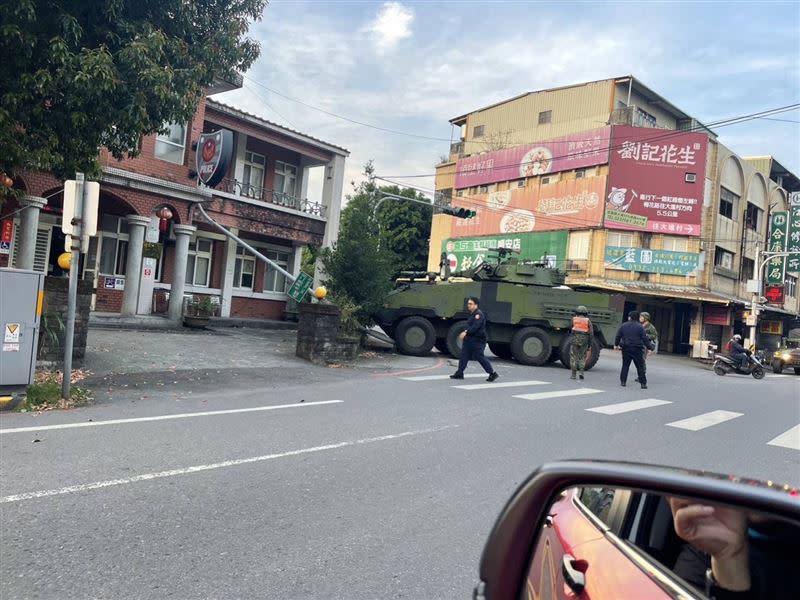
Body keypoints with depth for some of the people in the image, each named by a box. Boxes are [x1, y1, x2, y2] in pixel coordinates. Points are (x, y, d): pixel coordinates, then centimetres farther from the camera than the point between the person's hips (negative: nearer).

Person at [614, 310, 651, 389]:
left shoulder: (624, 325, 2)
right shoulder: (640, 327, -6)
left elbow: (618, 336, 7)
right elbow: (644, 338, -7)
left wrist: (616, 344, 20)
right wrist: (649, 347, -1)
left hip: (626, 348, 2)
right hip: (637, 349, -2)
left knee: (625, 365, 11)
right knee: (640, 367, 3)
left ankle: (623, 381, 10)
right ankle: (643, 383, 2)